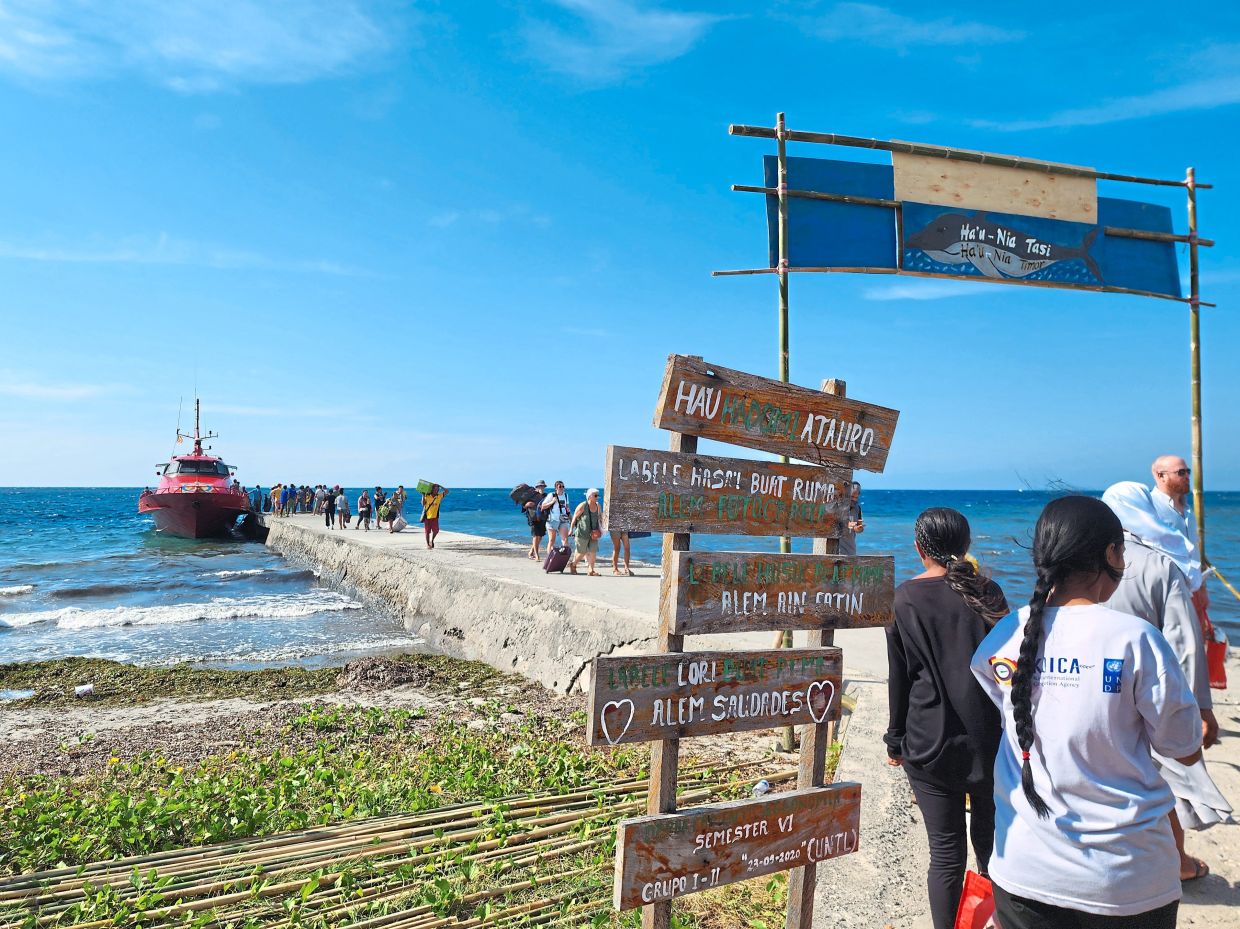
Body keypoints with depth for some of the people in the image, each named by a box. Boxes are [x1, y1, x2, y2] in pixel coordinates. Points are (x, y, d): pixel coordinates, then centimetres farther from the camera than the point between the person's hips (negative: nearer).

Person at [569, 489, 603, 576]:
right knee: (582, 552, 4)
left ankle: (591, 570, 4)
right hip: (582, 533, -5)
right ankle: (573, 564, 29)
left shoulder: (597, 506, 4)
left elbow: (599, 518, 17)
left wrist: (599, 529, 7)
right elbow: (574, 518, -6)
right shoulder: (582, 506, -12)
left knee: (593, 551, -2)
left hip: (593, 533, 5)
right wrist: (571, 529, -4)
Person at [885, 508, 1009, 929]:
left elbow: (898, 677, -3)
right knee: (991, 839, 19)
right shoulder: (987, 593, -1)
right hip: (989, 740, 3)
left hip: (929, 745, -2)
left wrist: (896, 740, 7)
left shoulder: (905, 599, -6)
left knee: (946, 851, 5)